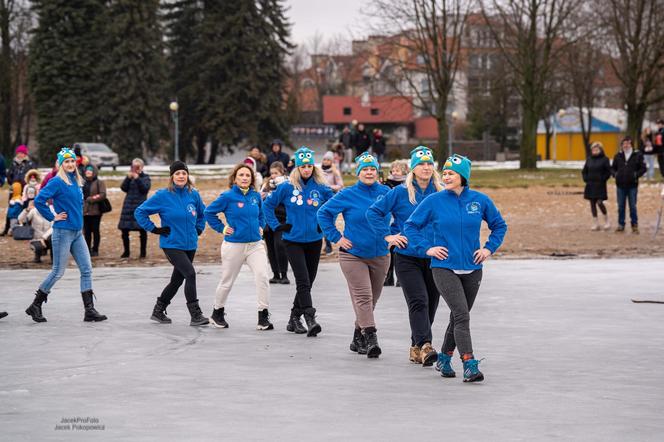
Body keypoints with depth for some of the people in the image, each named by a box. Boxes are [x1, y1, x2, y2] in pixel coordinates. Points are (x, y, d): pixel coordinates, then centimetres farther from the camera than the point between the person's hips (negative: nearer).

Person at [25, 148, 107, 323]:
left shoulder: (77, 182, 11)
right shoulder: (57, 182, -12)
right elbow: (39, 200, -20)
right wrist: (53, 217, -14)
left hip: (77, 233, 7)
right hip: (63, 232, -7)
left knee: (86, 269, 1)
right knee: (58, 272, -1)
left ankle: (89, 311, 2)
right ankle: (35, 306, 12)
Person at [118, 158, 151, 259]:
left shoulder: (145, 177, 4)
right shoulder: (130, 177, 11)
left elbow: (145, 188, -12)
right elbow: (123, 188, 0)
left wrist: (137, 179, -20)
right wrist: (128, 178, -13)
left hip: (140, 205, -3)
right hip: (128, 205, 3)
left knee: (142, 230, -1)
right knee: (124, 229, 2)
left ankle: (143, 252, 7)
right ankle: (126, 251, 14)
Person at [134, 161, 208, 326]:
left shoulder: (193, 194, 4)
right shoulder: (163, 196, -9)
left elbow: (202, 213, 24)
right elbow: (140, 212, -4)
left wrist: (199, 229, 12)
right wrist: (154, 229, -8)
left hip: (190, 245, 6)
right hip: (172, 245, -6)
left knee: (177, 280, 13)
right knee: (190, 274, -19)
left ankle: (158, 311, 30)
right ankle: (196, 315, -15)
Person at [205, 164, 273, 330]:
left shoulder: (256, 196, 4)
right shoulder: (228, 197, -9)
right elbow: (209, 212, 0)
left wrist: (260, 226, 10)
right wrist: (221, 228, -4)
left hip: (256, 245, 3)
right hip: (234, 246, -3)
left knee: (262, 276, -16)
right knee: (227, 281, 11)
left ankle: (263, 317, -12)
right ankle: (217, 313, 33)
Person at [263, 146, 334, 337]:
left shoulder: (321, 188, -1)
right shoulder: (287, 188, -4)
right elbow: (267, 205, 7)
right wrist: (277, 225, 0)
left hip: (314, 241, 3)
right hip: (293, 241, -3)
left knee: (308, 282, 9)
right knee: (303, 281, -14)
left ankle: (294, 318, 22)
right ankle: (310, 319, -20)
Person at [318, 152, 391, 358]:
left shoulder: (386, 192, 2)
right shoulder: (348, 195, -6)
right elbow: (324, 213, 1)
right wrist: (336, 238, -4)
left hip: (380, 255, 4)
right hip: (353, 254, -4)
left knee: (372, 299, 10)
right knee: (363, 297, -14)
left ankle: (358, 338, 22)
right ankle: (370, 339, -19)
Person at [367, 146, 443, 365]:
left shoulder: (441, 194, 3)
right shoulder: (400, 193, -4)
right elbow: (373, 212, 0)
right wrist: (387, 236, -6)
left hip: (433, 257, 4)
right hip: (407, 257, -3)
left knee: (431, 303, 8)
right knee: (418, 301, -16)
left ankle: (415, 347, 22)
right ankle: (425, 346, -25)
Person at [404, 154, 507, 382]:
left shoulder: (480, 200, 1)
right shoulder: (434, 201, -5)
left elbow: (499, 225, 14)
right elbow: (410, 225, 4)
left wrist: (489, 248, 2)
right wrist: (427, 248, -5)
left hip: (472, 269, 3)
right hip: (444, 268, -3)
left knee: (459, 316, 13)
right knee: (461, 315, -15)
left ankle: (444, 359, 31)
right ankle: (469, 365, -16)